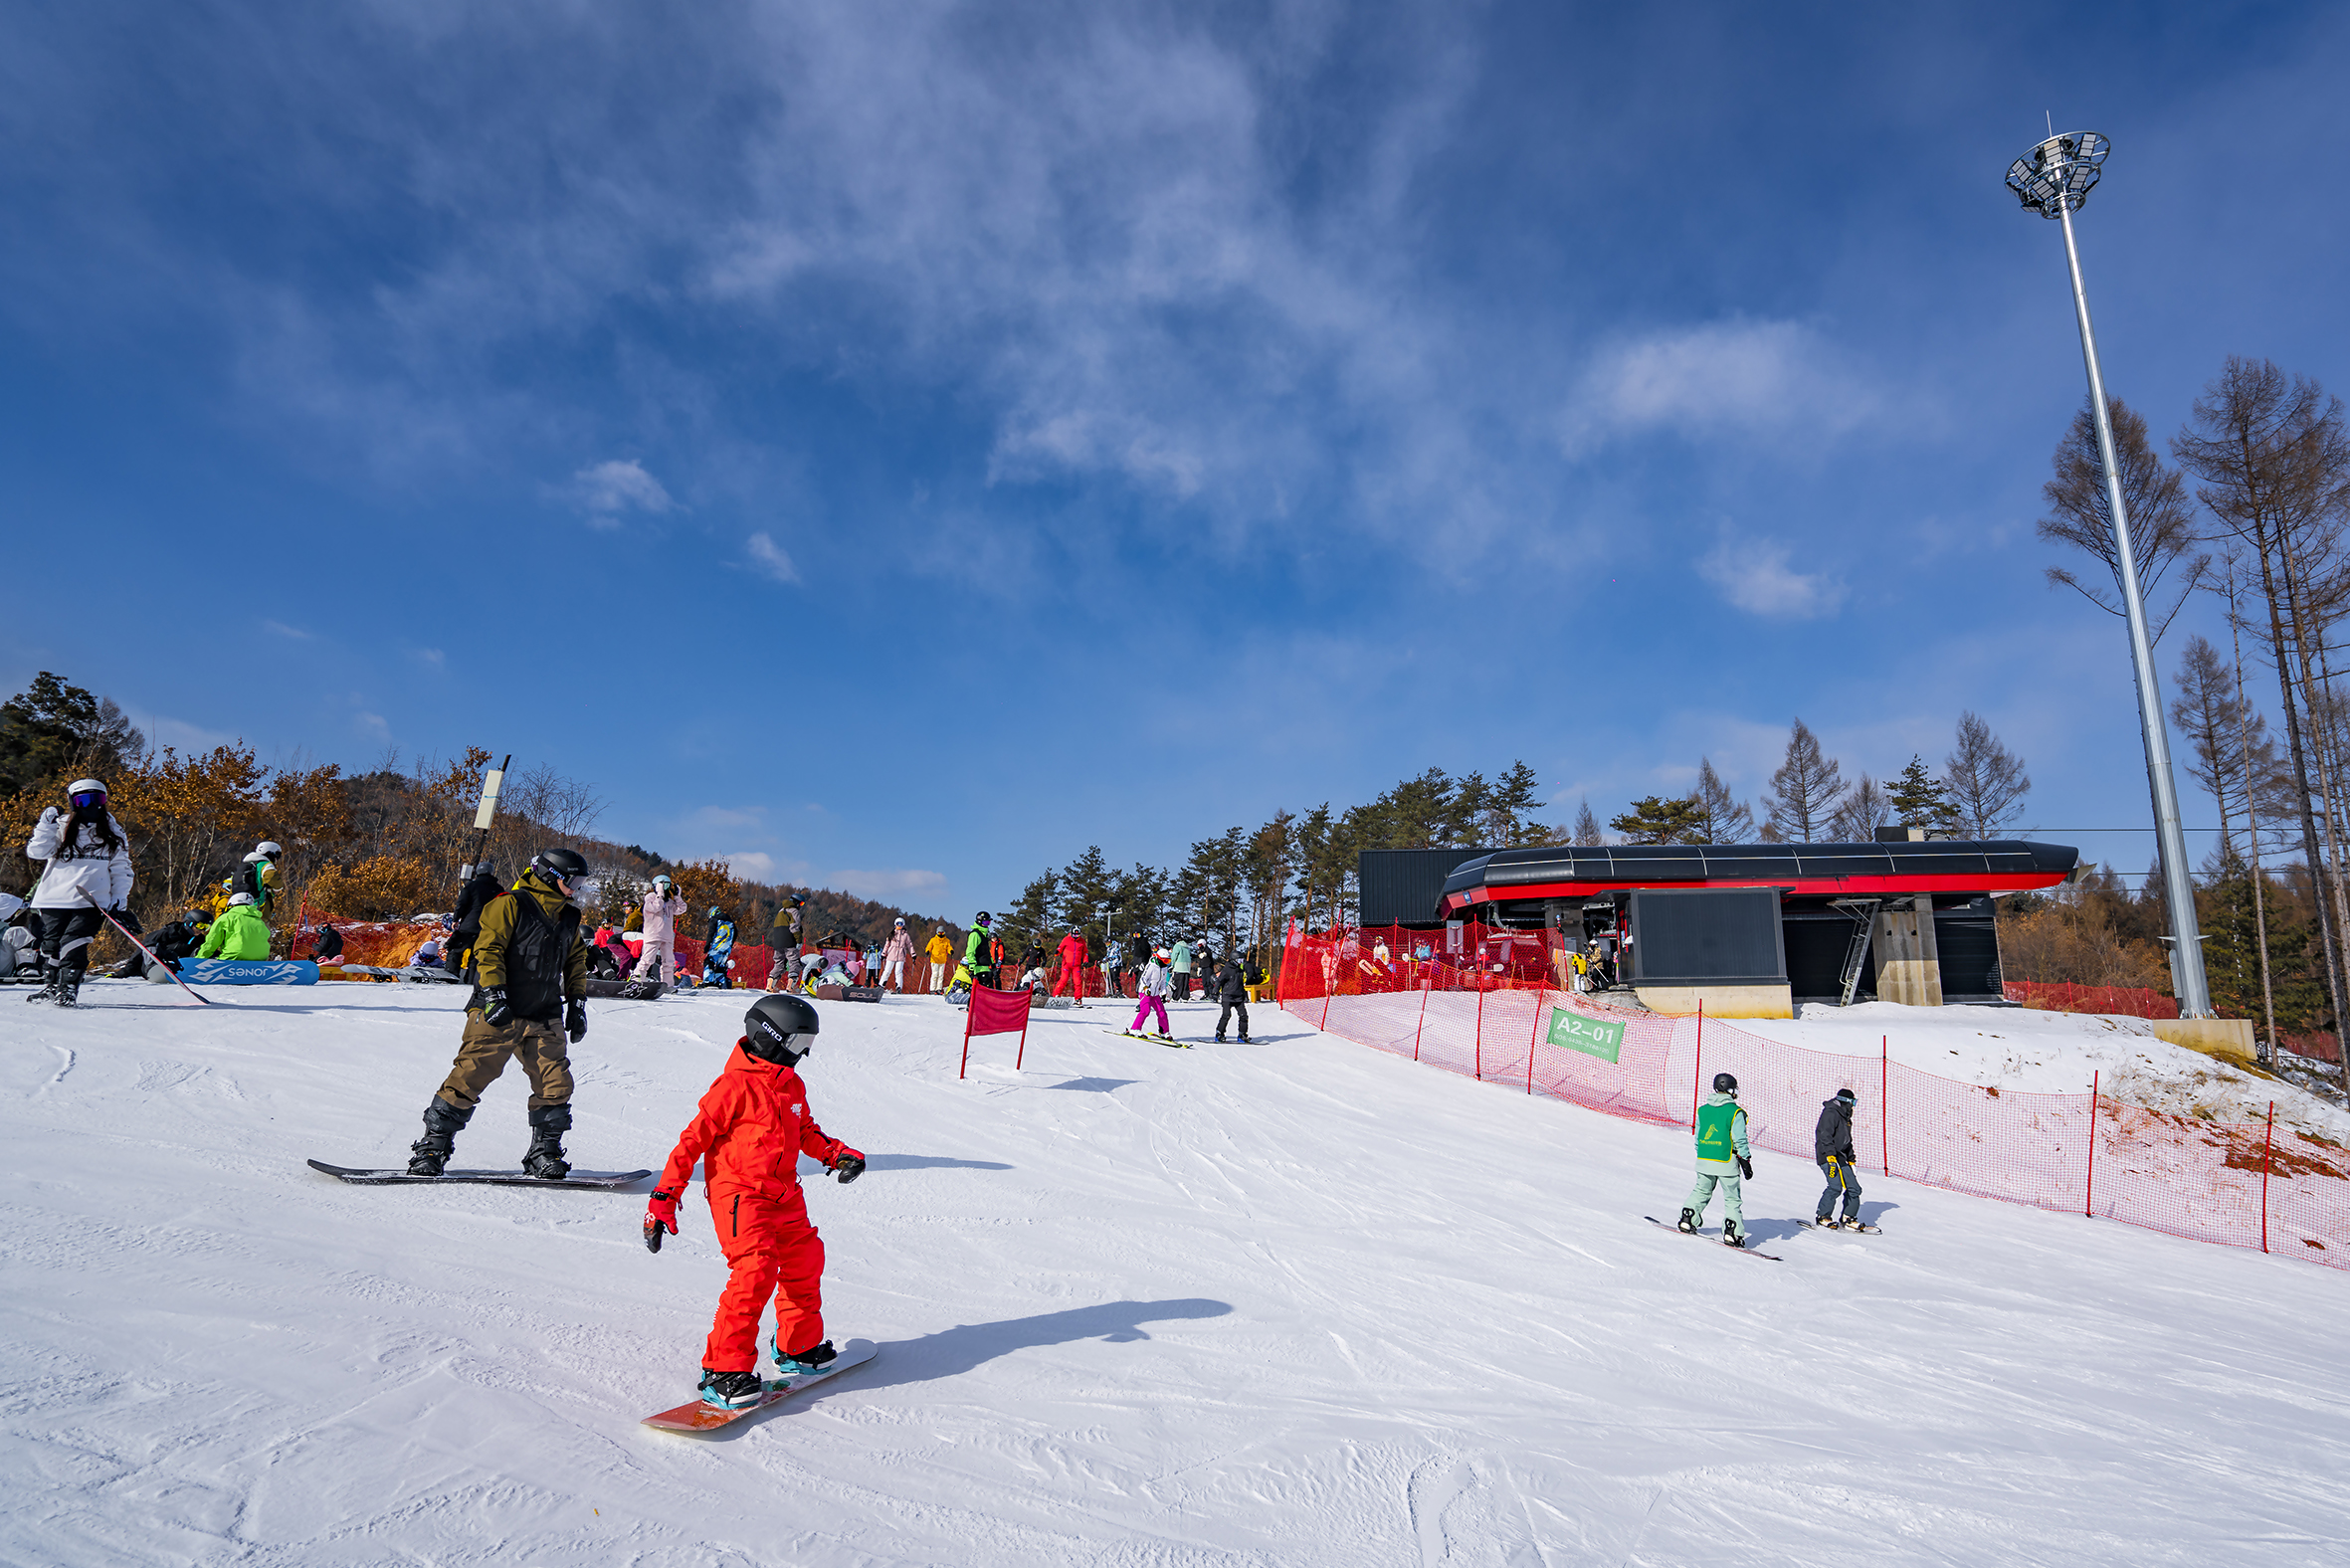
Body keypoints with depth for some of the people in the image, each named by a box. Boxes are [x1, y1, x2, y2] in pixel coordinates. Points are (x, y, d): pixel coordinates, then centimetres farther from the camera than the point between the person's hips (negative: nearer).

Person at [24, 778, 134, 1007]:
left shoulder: (113, 834, 10)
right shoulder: (60, 827, 9)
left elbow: (121, 870, 11)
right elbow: (36, 852, -3)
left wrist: (120, 902, 2)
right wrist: (47, 823, -9)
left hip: (92, 901, -2)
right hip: (55, 899, 2)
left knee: (73, 943, -15)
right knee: (50, 944, 6)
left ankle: (69, 989, -4)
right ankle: (54, 986, 26)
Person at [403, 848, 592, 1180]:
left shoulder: (569, 918, 15)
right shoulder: (511, 905, -5)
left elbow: (576, 962, 24)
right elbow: (488, 948, -11)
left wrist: (577, 1004, 18)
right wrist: (494, 995, -19)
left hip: (546, 1019, 6)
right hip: (498, 1014, -5)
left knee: (556, 1085, -1)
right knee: (470, 1077, -5)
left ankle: (544, 1152, 11)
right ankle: (432, 1146, 11)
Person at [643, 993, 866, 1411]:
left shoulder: (792, 1086, 9)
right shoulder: (735, 1086, -16)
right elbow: (693, 1139, -13)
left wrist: (836, 1153, 6)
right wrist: (664, 1196, -14)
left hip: (784, 1194, 9)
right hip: (739, 1193, -8)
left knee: (804, 1263, 15)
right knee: (755, 1271, -20)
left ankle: (799, 1348, 34)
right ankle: (725, 1371, -8)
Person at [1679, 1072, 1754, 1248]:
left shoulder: (1702, 1110, 6)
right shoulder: (1735, 1112, -10)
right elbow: (1740, 1141, -11)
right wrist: (1746, 1160, -2)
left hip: (1704, 1160, 5)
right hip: (1726, 1162, -5)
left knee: (1701, 1191, 20)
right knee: (1732, 1198, 5)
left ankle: (1687, 1219, 15)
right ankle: (1731, 1233, 1)